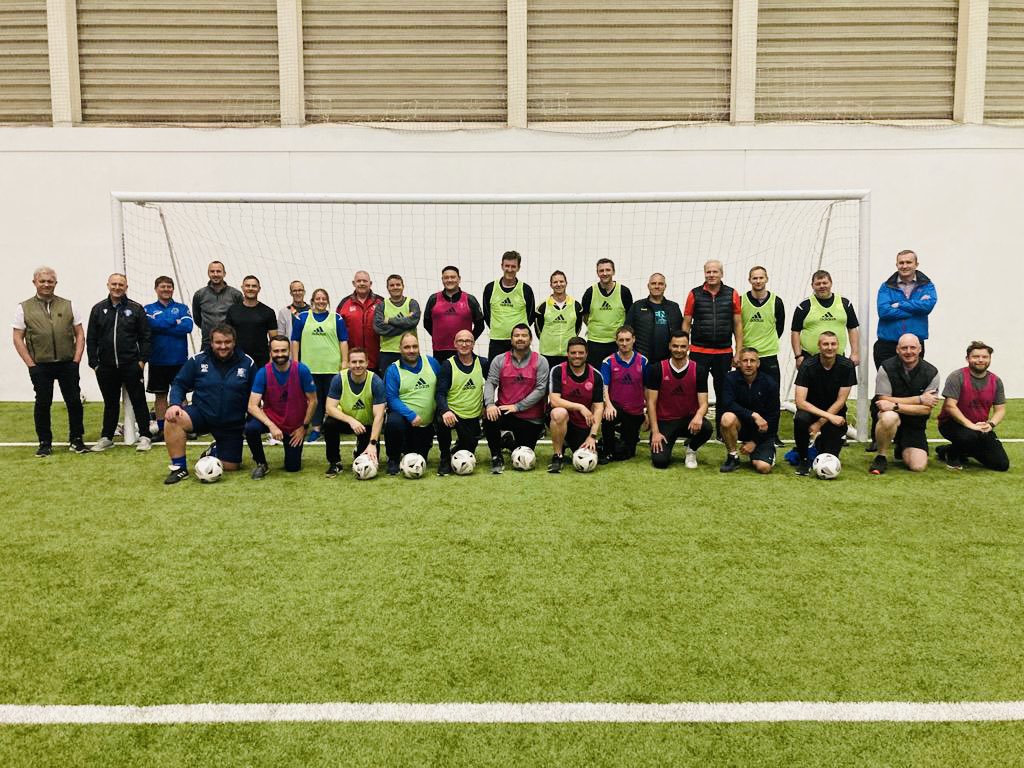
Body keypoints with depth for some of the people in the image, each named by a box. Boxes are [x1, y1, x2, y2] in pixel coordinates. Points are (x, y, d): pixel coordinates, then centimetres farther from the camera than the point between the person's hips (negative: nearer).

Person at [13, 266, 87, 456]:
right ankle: (44, 443, 15)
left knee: (74, 401, 2)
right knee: (42, 403, 4)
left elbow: (80, 334, 8)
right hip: (40, 366, -1)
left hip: (68, 364, 1)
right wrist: (30, 364, -5)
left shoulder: (68, 306, 8)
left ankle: (76, 440, 14)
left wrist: (76, 360, -2)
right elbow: (18, 338, 2)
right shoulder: (24, 308, 4)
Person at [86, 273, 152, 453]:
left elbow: (145, 336, 2)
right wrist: (94, 363, 2)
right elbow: (91, 339, 8)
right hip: (106, 367, 2)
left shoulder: (136, 309, 2)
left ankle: (145, 436, 8)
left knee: (138, 401, 1)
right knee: (110, 403, 13)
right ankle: (106, 437, 23)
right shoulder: (98, 309, 7)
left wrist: (142, 359, -5)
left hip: (131, 365, -2)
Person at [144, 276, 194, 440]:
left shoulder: (182, 308, 5)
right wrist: (175, 322, -12)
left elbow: (188, 326, -13)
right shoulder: (149, 309, 5)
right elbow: (153, 324, -16)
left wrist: (163, 325, -13)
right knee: (160, 395, 7)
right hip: (157, 360, 1)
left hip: (179, 359, 0)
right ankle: (161, 429, 14)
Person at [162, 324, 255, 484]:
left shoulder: (247, 363, -7)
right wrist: (174, 404, -19)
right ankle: (179, 468, -14)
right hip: (201, 415, 0)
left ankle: (215, 451, 42)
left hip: (232, 424, 1)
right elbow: (179, 384, 0)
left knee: (230, 467, 4)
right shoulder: (197, 360, -6)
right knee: (172, 418, -31)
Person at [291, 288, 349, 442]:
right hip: (310, 366, 1)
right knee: (314, 398, 6)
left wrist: (344, 361, -1)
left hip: (332, 367, -1)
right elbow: (295, 341, 9)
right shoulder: (302, 318, 8)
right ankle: (316, 428, 14)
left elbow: (343, 341, 6)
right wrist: (295, 362, 2)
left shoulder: (337, 319, 7)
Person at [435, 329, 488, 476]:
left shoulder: (483, 363, 0)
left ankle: (459, 446, 45)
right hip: (452, 413, -3)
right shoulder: (448, 365, -7)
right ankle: (445, 459, -11)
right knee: (442, 422, -36)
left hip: (473, 416, 3)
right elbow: (441, 392, -15)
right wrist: (445, 411, -34)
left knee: (468, 452, 4)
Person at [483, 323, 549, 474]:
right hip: (504, 412, 1)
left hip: (531, 418, 0)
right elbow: (490, 383, -7)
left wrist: (517, 406, -18)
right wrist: (490, 404, -27)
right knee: (489, 418, -34)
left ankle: (510, 441, 41)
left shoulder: (540, 361, -4)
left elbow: (541, 389, -12)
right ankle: (496, 458, -7)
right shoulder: (500, 360, 2)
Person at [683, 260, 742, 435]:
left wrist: (739, 352, 3)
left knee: (723, 394, 8)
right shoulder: (695, 294, 1)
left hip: (724, 353, 1)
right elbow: (686, 324, 5)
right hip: (699, 352, -1)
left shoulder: (732, 294, 3)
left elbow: (738, 325, 6)